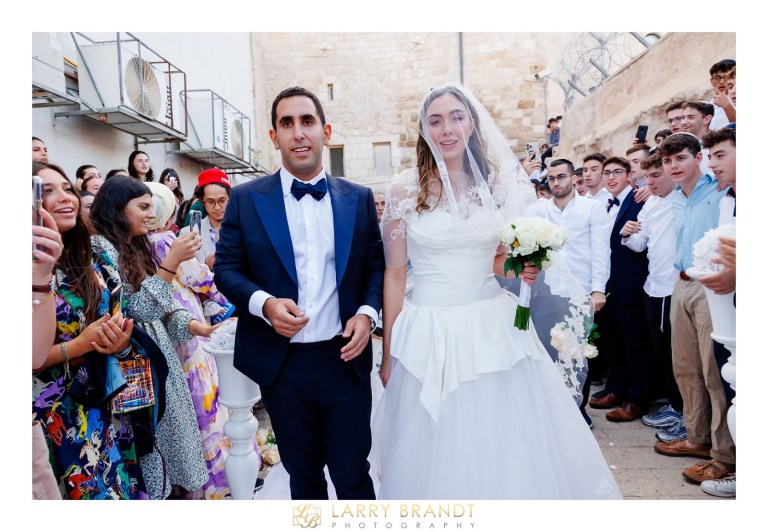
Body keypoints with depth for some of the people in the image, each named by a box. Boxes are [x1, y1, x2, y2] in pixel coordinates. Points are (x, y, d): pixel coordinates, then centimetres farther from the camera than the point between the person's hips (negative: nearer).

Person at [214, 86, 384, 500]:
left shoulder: (359, 199, 4)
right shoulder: (246, 199, 0)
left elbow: (376, 265, 10)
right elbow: (226, 268, 1)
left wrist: (368, 312, -8)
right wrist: (263, 303, -17)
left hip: (345, 358, 0)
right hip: (282, 364, 0)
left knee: (352, 475, 6)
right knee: (303, 475, 18)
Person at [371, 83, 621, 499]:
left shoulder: (499, 184, 5)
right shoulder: (405, 190, -3)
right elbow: (394, 273, -1)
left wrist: (522, 270, -9)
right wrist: (388, 352, 0)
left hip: (494, 329, 3)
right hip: (430, 335, -2)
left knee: (507, 448, 10)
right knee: (438, 457, 7)